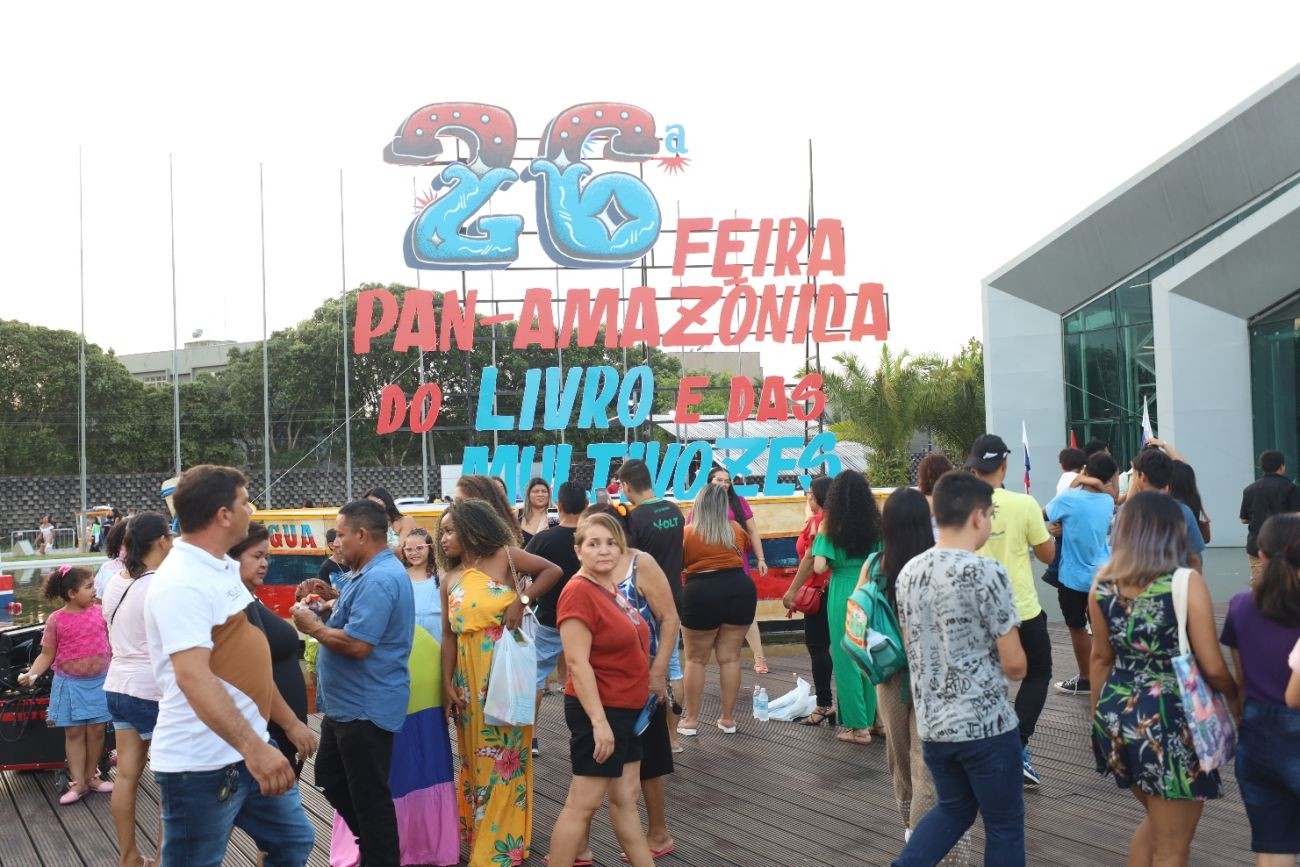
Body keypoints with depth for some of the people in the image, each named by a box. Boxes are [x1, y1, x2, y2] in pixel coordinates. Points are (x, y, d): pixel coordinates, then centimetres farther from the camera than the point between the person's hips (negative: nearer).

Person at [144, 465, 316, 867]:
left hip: (247, 749, 9)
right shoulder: (181, 583, -19)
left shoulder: (223, 570, 11)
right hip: (201, 764, -9)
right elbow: (193, 676, -30)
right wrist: (253, 747, -38)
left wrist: (290, 722, 21)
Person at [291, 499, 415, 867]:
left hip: (366, 708, -11)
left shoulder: (379, 579, -24)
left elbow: (357, 644, -30)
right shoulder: (371, 573, 12)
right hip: (346, 703, 11)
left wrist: (314, 628, -16)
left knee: (369, 795, 1)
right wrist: (326, 613, 6)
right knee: (330, 778, 22)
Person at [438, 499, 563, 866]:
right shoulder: (450, 580, 5)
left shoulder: (503, 557, -5)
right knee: (477, 755, 13)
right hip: (470, 675, 4)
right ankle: (479, 834, 27)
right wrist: (447, 683, -2)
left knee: (506, 752, 2)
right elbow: (449, 635, 4)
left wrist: (522, 601, -16)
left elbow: (553, 570, -6)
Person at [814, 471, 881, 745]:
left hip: (844, 595, -3)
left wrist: (820, 535, 3)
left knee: (847, 659, 5)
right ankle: (879, 718, 25)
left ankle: (859, 727, 7)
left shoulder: (830, 527, -8)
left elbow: (819, 567, -14)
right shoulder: (876, 525, 0)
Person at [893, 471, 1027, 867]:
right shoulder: (986, 572, -17)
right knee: (1005, 823, 11)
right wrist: (1014, 670, 9)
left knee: (954, 808, 24)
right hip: (986, 722, -6)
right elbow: (1014, 662, -13)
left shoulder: (908, 572, 3)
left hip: (931, 722, 6)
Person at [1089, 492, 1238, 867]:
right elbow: (1213, 668, -14)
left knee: (1156, 821, 29)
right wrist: (1237, 698, 7)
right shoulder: (1186, 583, -16)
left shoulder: (1103, 582, -1)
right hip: (1170, 723, -6)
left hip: (1118, 719, 6)